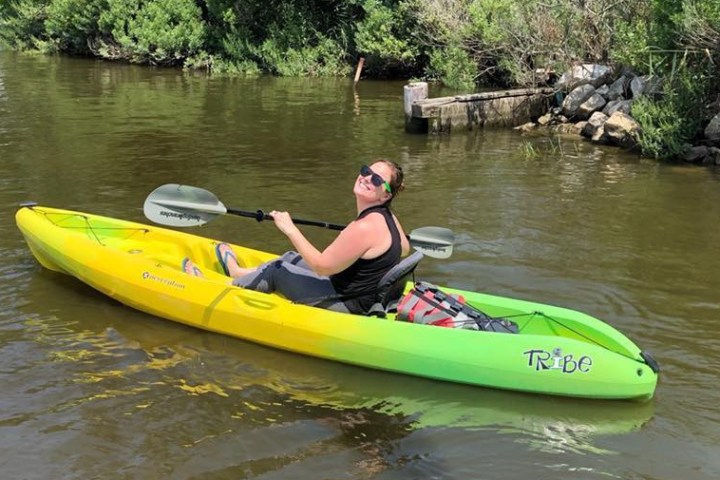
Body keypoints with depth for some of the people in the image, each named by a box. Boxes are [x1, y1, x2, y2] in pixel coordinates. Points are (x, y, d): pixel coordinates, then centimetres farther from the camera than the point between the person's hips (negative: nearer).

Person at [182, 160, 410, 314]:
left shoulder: (364, 227, -31)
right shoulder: (387, 217, -2)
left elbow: (322, 266, -25)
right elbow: (404, 248, 17)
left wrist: (290, 230, -20)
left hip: (349, 305, -9)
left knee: (276, 271, 5)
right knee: (291, 258, 24)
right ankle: (238, 273, 53)